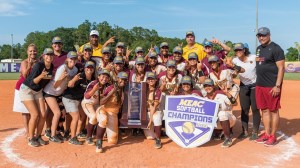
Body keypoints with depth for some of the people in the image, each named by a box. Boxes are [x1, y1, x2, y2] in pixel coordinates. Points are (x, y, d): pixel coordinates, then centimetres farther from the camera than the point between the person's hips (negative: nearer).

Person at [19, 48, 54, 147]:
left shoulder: (51, 67, -5)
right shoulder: (38, 65, -25)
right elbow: (31, 82, -26)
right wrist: (41, 76, -40)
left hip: (38, 91, 6)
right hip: (26, 89, -6)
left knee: (43, 114, -2)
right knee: (35, 114, -13)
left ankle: (38, 136, 14)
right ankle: (31, 139, 2)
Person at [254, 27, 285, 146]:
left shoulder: (276, 48, -9)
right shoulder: (259, 49, 15)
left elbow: (281, 68, -13)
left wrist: (277, 86, -19)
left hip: (272, 86, -8)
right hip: (260, 85, 8)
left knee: (273, 110, 1)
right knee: (264, 110, 13)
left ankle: (273, 136, 11)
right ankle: (267, 134, 23)